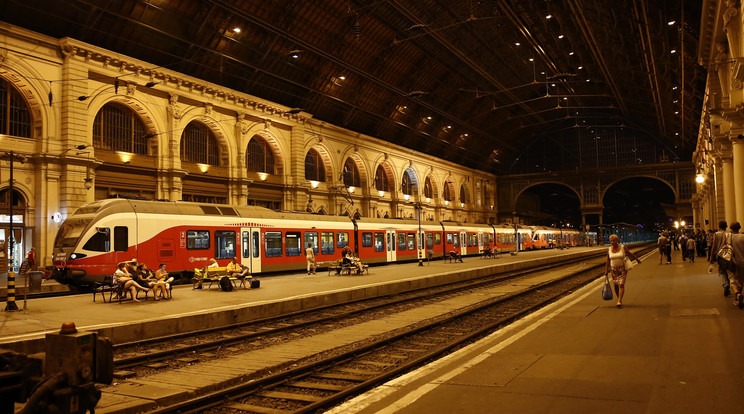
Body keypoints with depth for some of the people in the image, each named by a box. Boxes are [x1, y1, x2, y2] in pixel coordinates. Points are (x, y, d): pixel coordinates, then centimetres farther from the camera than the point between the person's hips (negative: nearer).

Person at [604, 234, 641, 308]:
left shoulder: (623, 248, -6)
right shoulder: (609, 250, 1)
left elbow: (630, 254, 9)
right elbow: (608, 261, 7)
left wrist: (637, 259, 23)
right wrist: (606, 270, 7)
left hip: (623, 269, -3)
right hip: (614, 269, 3)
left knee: (621, 285, -12)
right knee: (616, 285, 4)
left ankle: (619, 302, -17)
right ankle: (620, 299, 23)